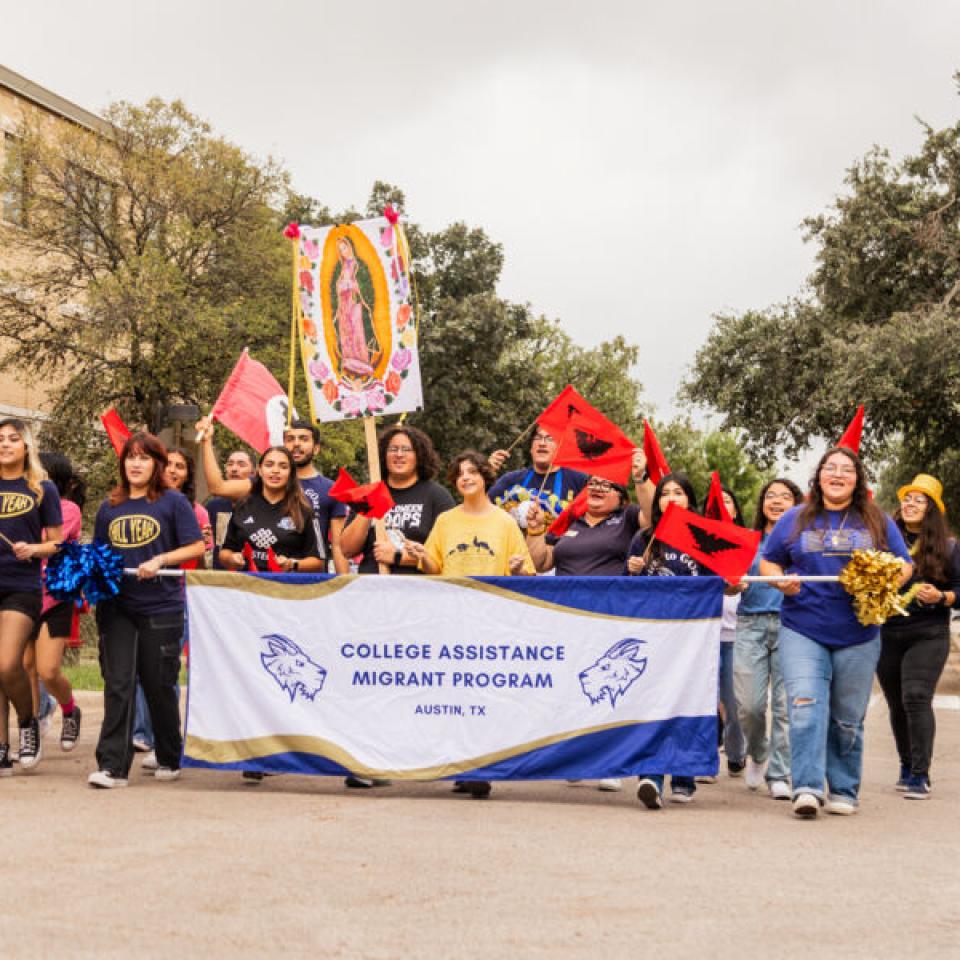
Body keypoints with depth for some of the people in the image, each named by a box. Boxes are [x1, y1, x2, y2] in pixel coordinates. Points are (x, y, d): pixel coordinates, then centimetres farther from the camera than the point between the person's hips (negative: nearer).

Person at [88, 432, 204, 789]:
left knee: (159, 686, 6)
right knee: (117, 685, -3)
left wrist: (160, 560, -16)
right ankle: (112, 766, -4)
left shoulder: (173, 502, 0)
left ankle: (169, 760, 22)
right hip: (116, 606, 3)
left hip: (161, 608, -3)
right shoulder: (109, 507, 12)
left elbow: (196, 547, -4)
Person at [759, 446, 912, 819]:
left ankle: (844, 791, 18)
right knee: (805, 705, -16)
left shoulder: (877, 521, 9)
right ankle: (808, 788, -18)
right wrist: (781, 581, -8)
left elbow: (904, 565, 10)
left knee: (848, 718, 7)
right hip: (802, 630, -1)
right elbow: (768, 562, 14)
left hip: (858, 635, 1)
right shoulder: (795, 519, 9)